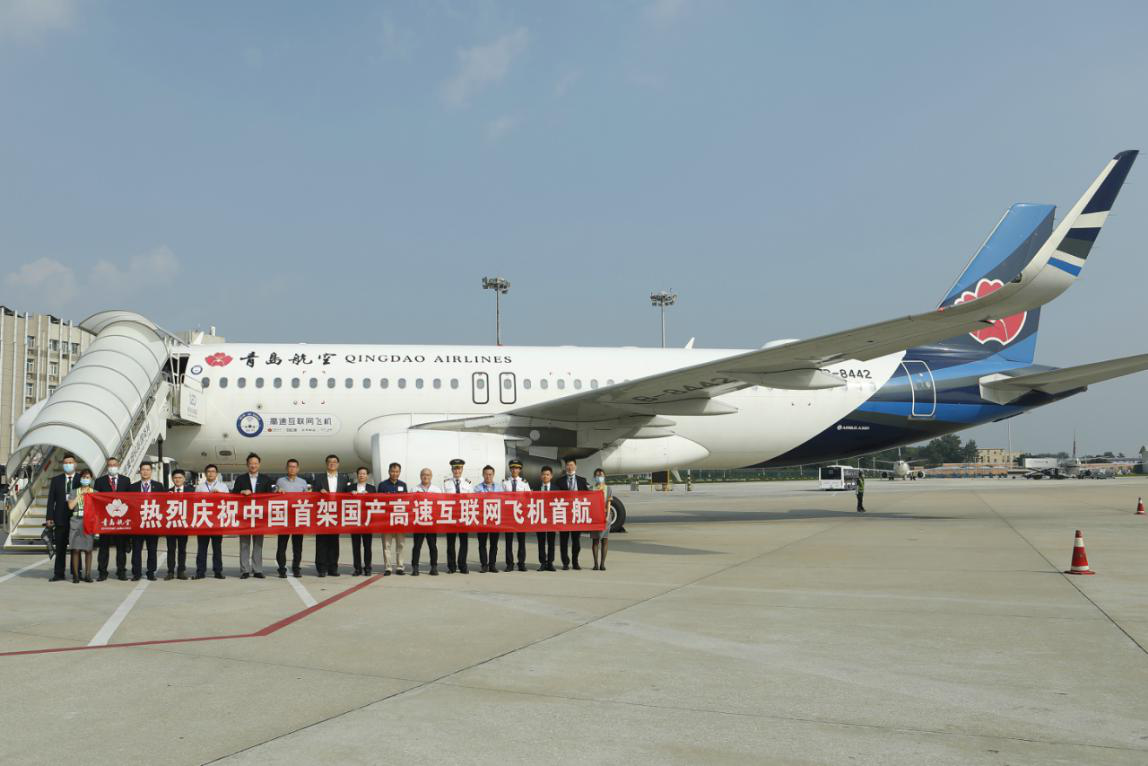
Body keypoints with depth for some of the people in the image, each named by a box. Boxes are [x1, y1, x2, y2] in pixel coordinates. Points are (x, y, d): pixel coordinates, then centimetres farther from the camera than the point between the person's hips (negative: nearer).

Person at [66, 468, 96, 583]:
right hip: (76, 521, 0)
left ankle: (87, 574, 5)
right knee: (76, 549, -3)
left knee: (88, 549, 1)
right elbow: (70, 506, -4)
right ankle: (76, 575, 1)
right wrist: (80, 494, -2)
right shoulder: (74, 492, 11)